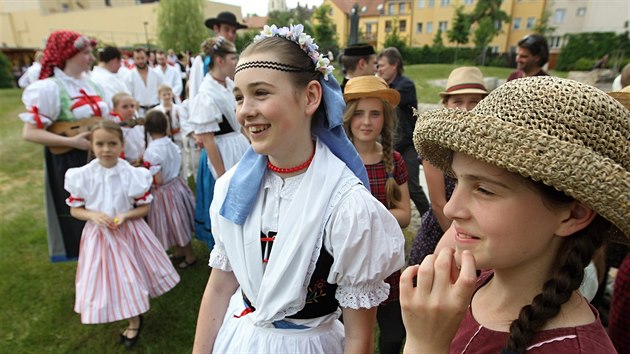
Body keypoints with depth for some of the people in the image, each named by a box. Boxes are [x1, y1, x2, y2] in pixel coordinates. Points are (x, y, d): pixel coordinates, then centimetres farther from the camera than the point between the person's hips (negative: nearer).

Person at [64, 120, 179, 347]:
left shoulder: (132, 174, -13)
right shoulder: (82, 176, -10)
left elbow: (144, 208, -5)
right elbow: (74, 209, 0)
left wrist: (125, 216, -22)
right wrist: (94, 215, -19)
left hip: (128, 232, -1)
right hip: (98, 235, 2)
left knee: (131, 278, 10)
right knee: (108, 278, 14)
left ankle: (134, 322, 36)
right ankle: (134, 319, 41)